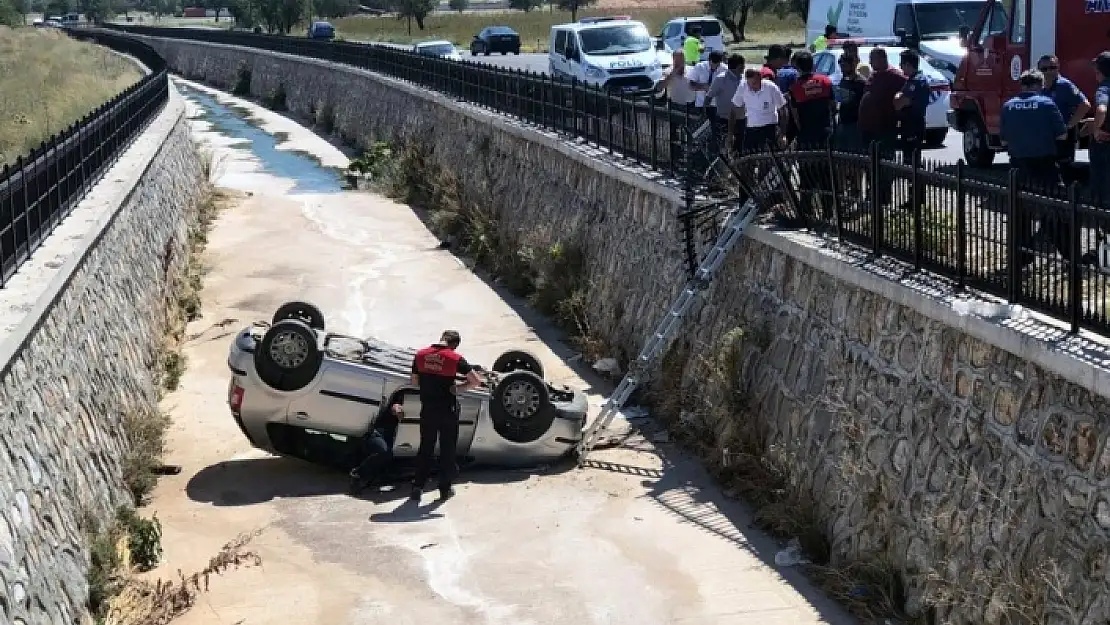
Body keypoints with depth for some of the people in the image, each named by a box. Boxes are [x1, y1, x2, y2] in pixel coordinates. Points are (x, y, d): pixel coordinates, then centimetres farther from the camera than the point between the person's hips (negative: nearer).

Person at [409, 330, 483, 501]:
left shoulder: (420, 355, -2)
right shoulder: (455, 358, -13)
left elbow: (415, 382, 9)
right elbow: (476, 381, -12)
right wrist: (458, 388, -3)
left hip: (427, 410, 3)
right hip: (448, 410, -3)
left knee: (425, 448, 16)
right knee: (447, 449, 11)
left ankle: (417, 486, 15)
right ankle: (445, 488, 17)